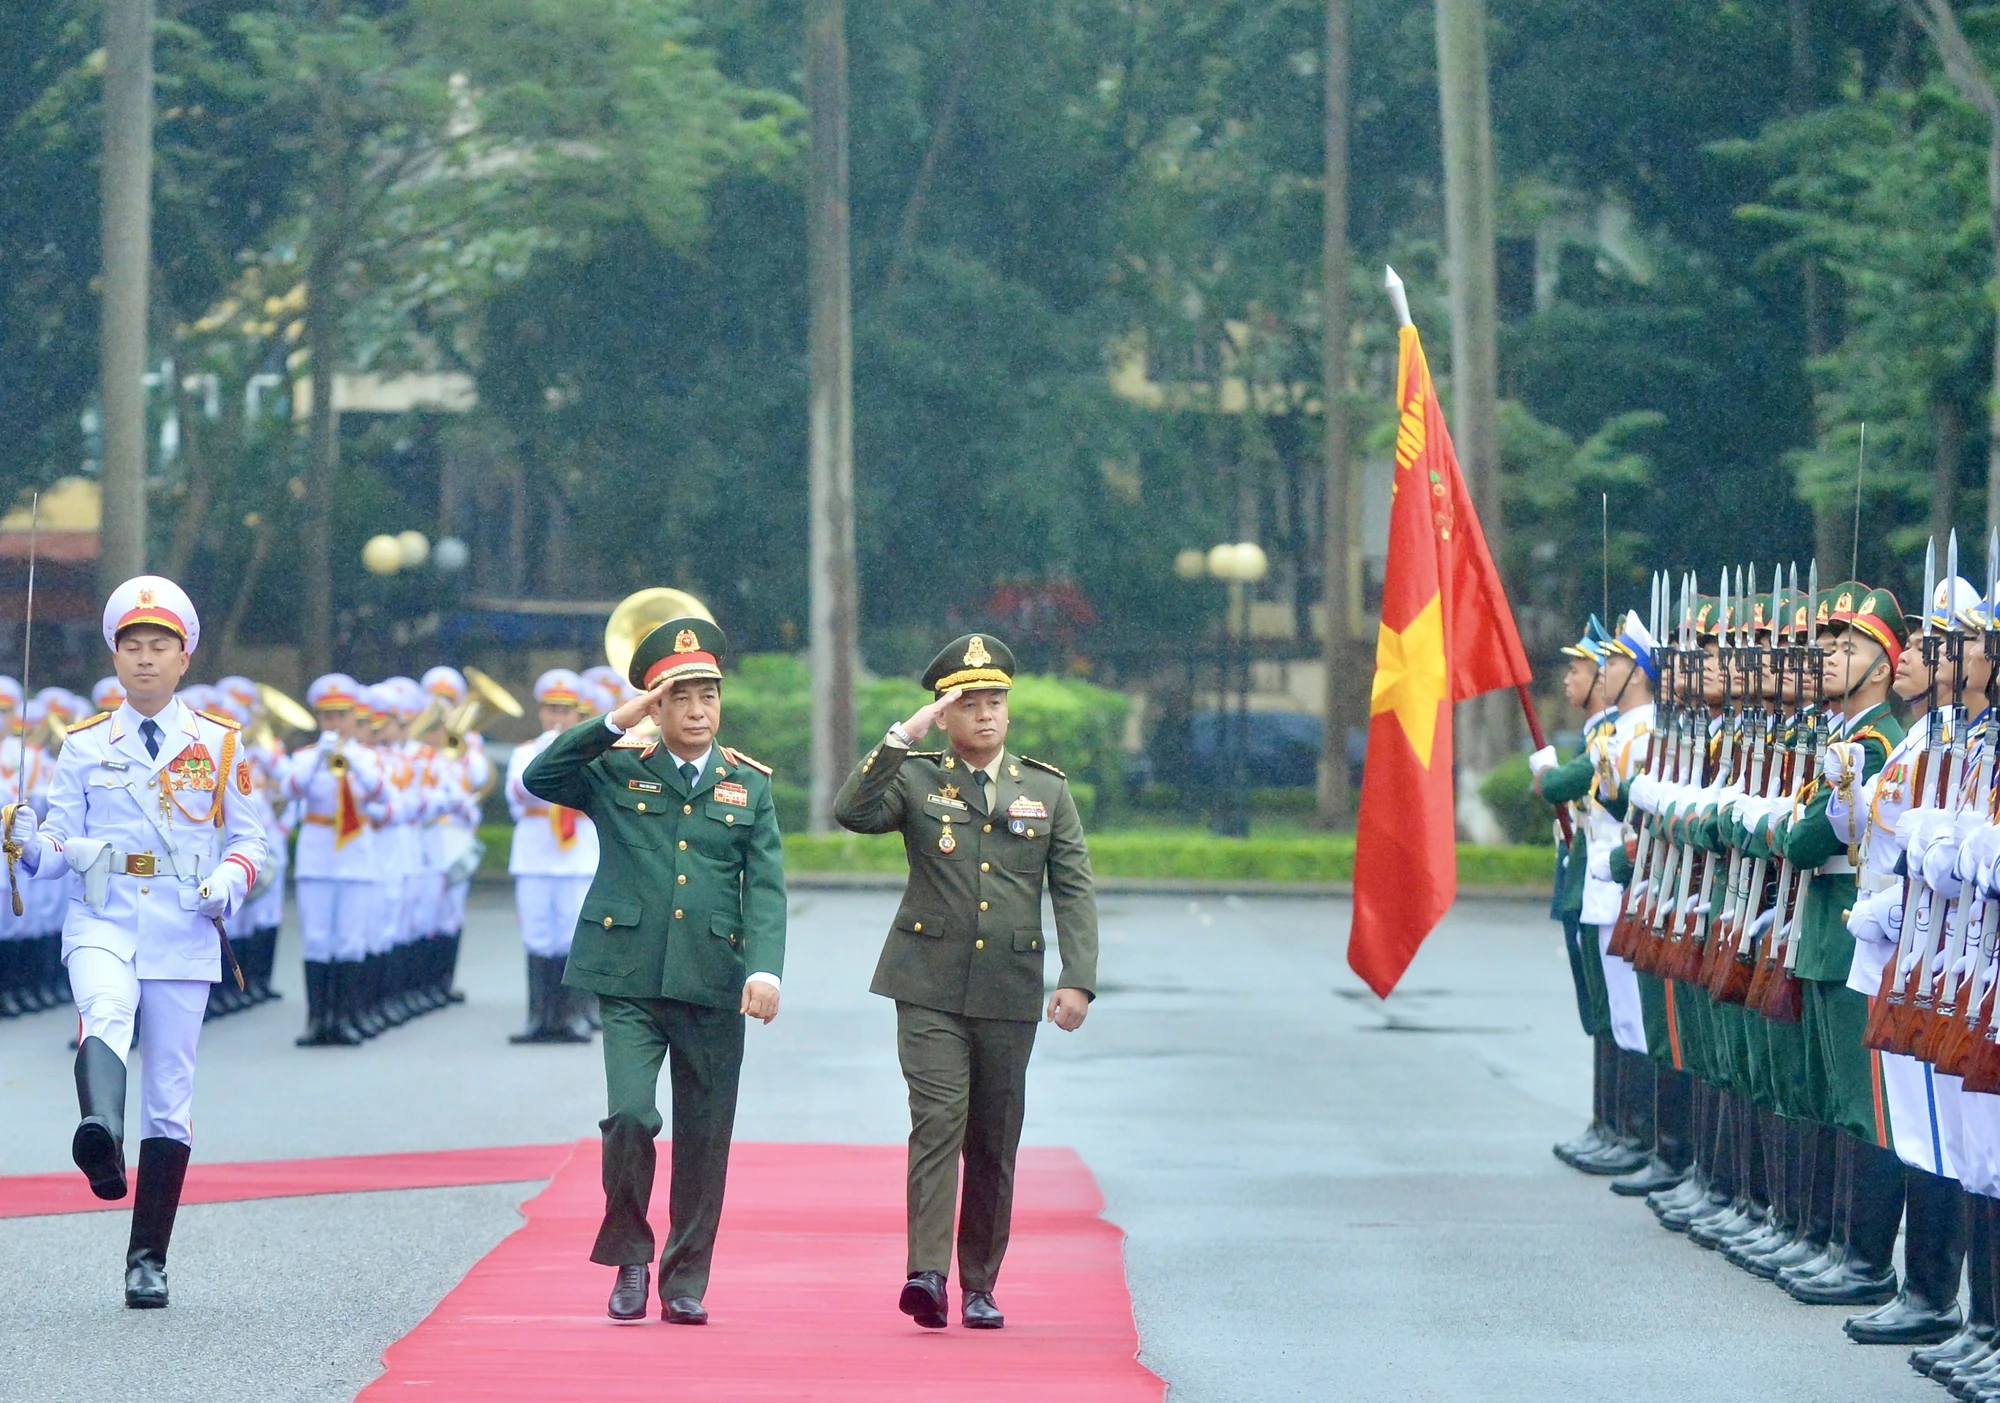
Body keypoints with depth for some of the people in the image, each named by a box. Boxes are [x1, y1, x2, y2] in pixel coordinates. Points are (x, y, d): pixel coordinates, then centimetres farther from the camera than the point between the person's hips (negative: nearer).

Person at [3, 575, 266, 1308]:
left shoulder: (218, 744, 9)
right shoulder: (84, 746, 9)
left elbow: (248, 839, 11)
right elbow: (60, 847, 7)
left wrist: (229, 880, -10)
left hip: (185, 932, 1)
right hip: (103, 923, -1)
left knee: (169, 1092, 2)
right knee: (105, 1016, -34)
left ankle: (148, 1258, 10)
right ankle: (100, 1131, -63)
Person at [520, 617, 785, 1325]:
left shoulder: (749, 785, 10)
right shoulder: (616, 772, 7)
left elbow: (765, 888, 2)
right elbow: (539, 777, -10)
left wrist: (764, 968, -13)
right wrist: (616, 723, -15)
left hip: (713, 986, 2)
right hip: (630, 981, -2)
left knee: (704, 1135, 5)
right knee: (630, 1116, -16)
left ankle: (685, 1281, 17)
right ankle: (629, 1257, 5)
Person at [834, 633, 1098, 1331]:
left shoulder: (1047, 789, 11)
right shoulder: (915, 778, 5)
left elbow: (1074, 890, 6)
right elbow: (852, 811, -14)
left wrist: (1078, 979, -5)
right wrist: (903, 737, -17)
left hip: (1009, 987, 2)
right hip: (930, 984, -2)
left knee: (995, 1141, 6)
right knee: (938, 1119, -16)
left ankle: (980, 1287, 14)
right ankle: (927, 1274, -23)